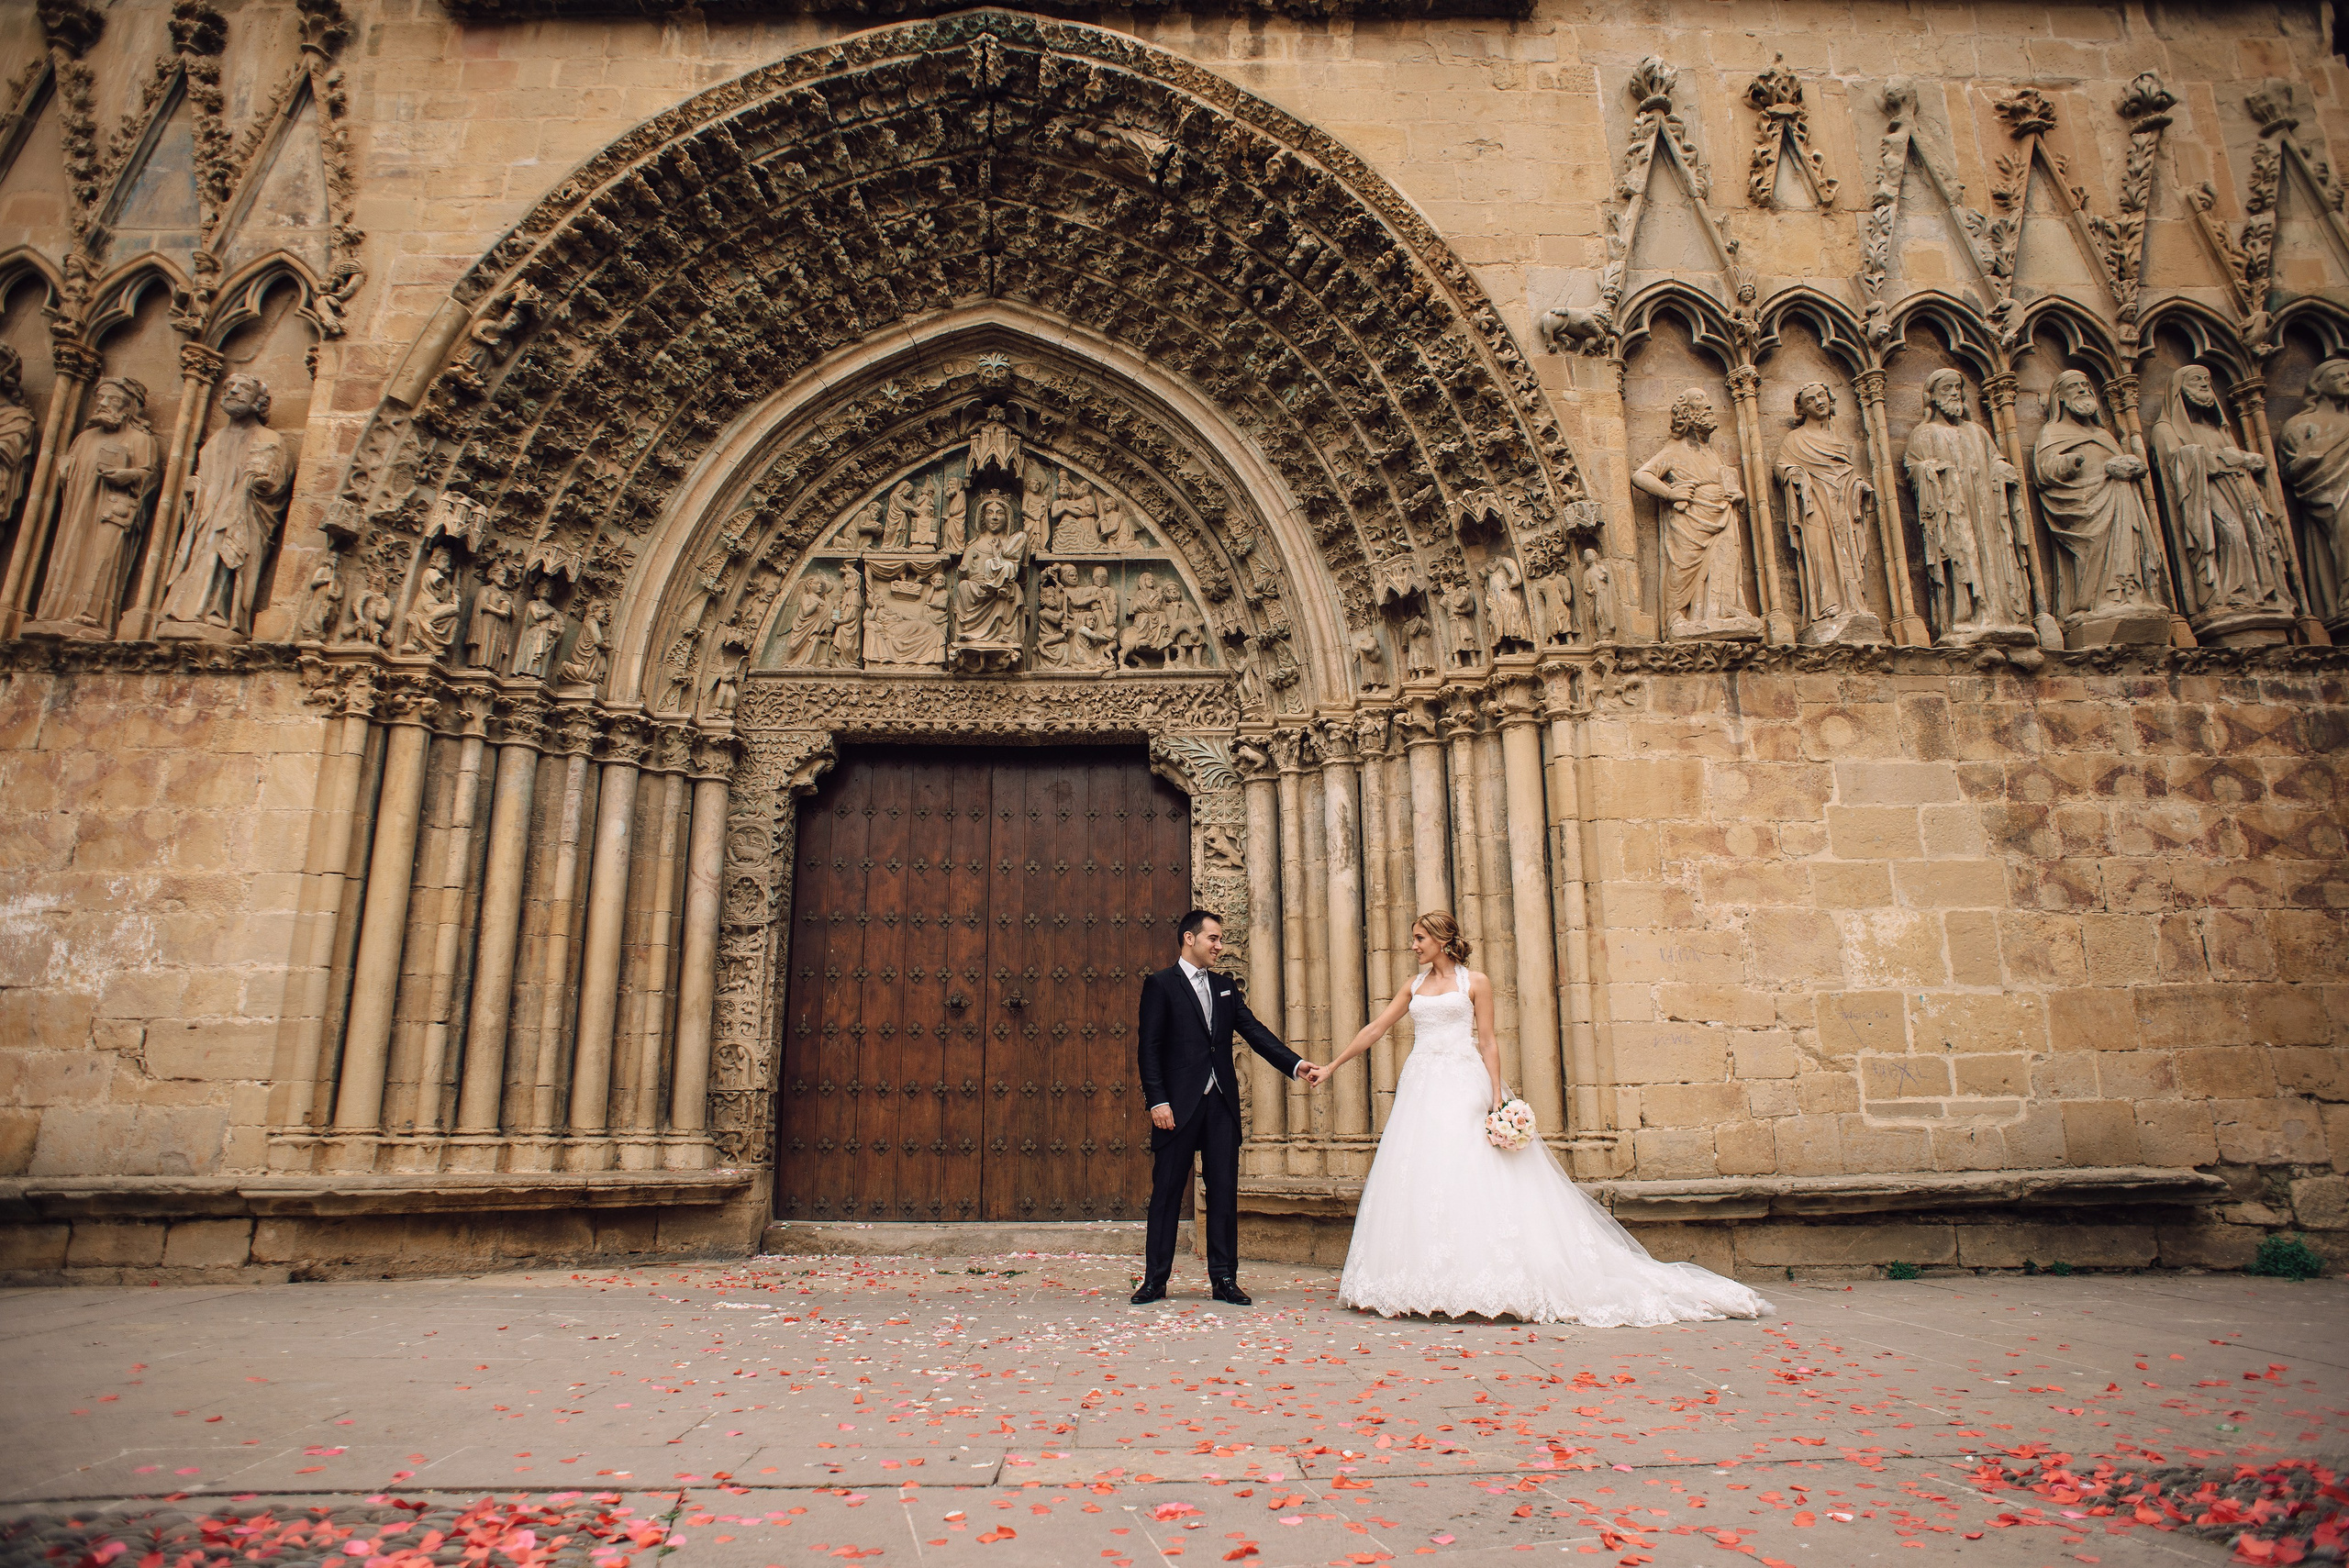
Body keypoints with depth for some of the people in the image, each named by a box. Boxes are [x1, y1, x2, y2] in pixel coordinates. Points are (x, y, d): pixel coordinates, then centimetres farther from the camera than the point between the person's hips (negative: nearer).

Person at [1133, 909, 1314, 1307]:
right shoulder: (1160, 984, -1)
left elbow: (1254, 1031, 9)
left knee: (1224, 1191, 6)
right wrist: (1158, 1101, -14)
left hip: (1222, 1104, 5)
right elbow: (1149, 1048, -5)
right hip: (1179, 1105, -5)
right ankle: (1155, 1279, 12)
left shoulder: (1225, 986, 15)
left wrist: (1295, 1064, -4)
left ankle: (1224, 1278, 14)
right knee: (1167, 1192, 3)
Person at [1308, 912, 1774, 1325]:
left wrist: (1497, 1094, -11)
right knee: (1417, 1179, -1)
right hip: (1421, 1088, 5)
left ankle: (1487, 1281, -5)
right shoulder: (1414, 987, 16)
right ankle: (1426, 1283, 3)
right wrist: (1331, 1066, 16)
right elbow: (1374, 1029, 17)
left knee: (1472, 1173, -11)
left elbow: (1487, 1042, -1)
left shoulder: (1474, 982, 3)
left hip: (1464, 1087, -5)